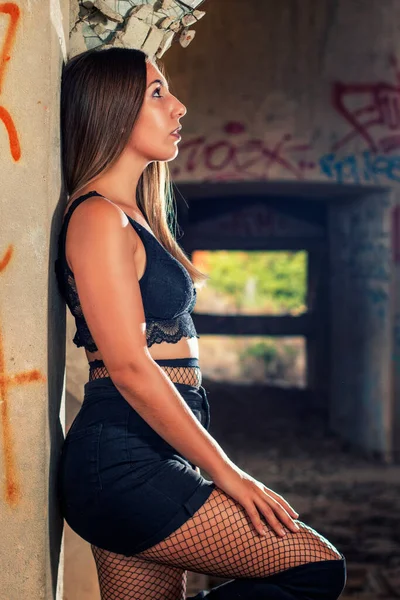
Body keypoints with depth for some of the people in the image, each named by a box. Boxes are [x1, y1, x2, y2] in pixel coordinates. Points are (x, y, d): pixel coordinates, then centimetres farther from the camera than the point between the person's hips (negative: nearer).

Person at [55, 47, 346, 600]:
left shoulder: (132, 218, 20)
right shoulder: (99, 218, -10)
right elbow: (130, 367, -17)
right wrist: (226, 473, -13)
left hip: (141, 460, 10)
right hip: (122, 462, -10)